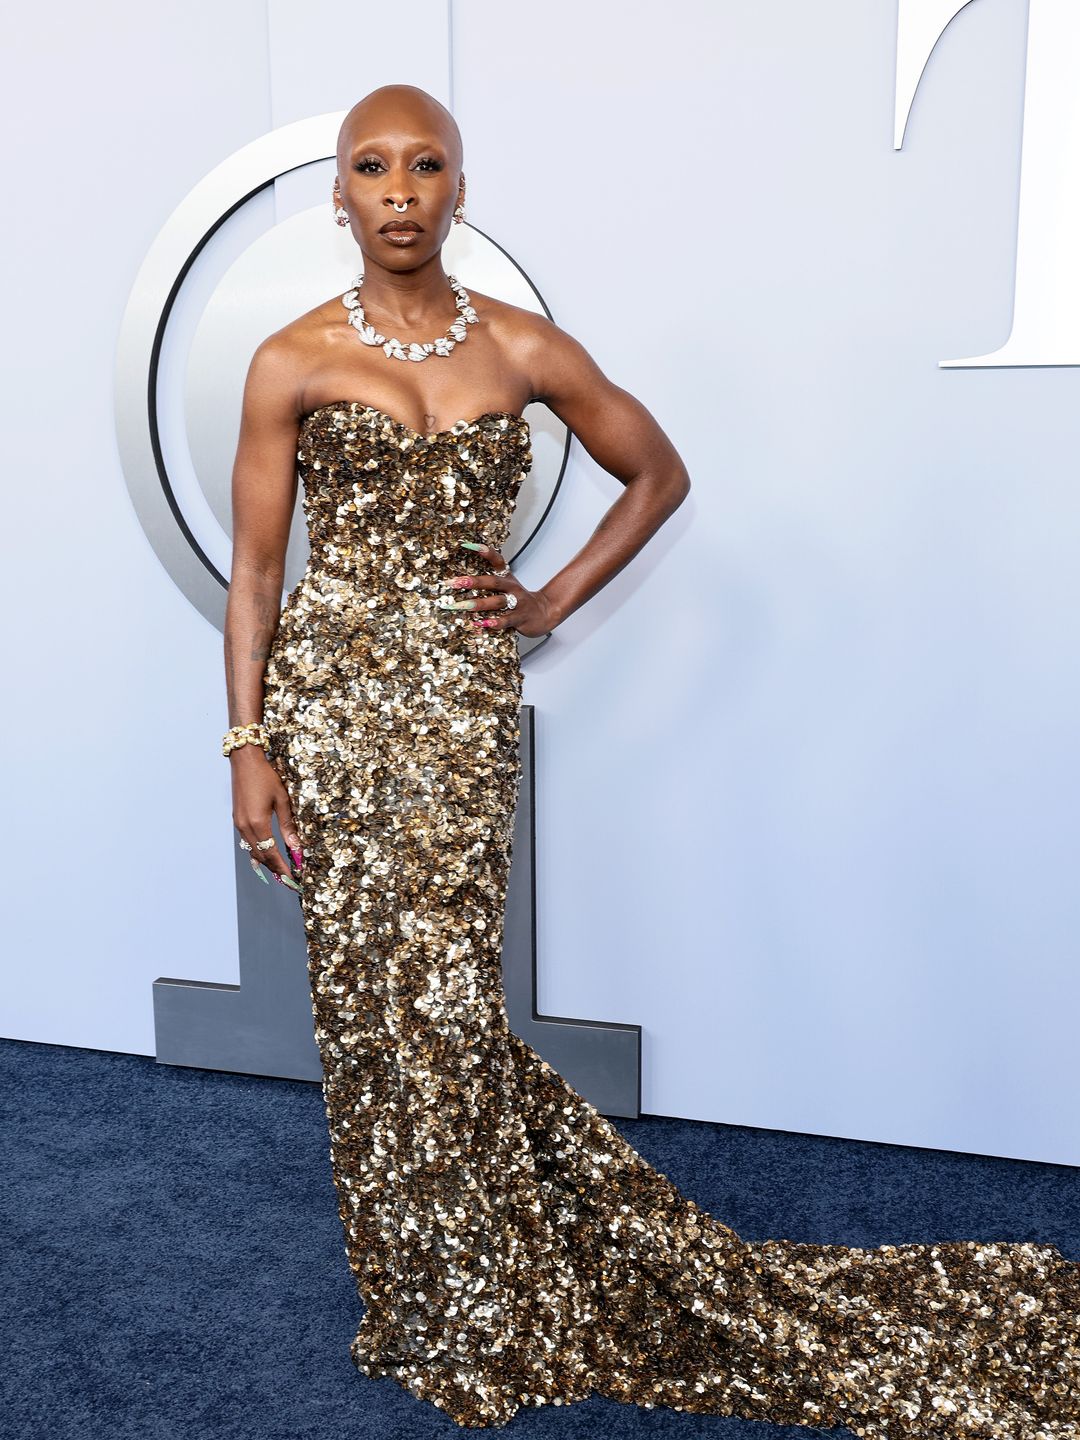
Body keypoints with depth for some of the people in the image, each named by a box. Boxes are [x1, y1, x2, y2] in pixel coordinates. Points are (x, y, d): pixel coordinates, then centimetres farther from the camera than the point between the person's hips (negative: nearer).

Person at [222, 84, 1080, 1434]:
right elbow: (254, 569, 1)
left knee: (439, 992, 2)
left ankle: (473, 1314, 26)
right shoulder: (291, 361, 1)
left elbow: (659, 474, 15)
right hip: (332, 694, 0)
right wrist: (247, 743, -4)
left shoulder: (526, 349, 4)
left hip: (461, 702, 0)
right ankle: (445, 1286, 29)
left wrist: (550, 602, 6)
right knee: (374, 993, 7)